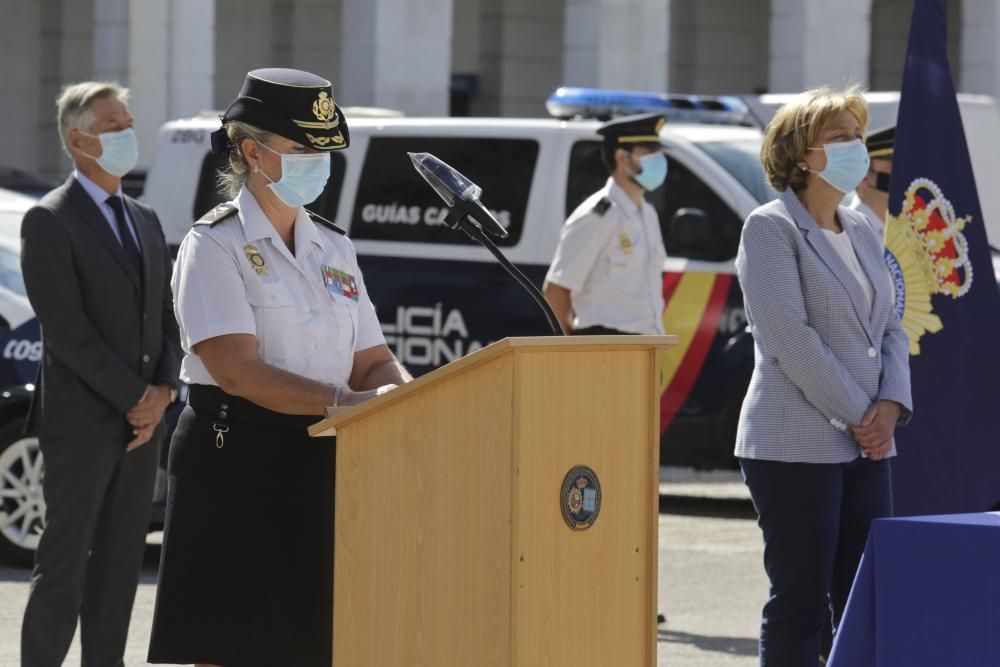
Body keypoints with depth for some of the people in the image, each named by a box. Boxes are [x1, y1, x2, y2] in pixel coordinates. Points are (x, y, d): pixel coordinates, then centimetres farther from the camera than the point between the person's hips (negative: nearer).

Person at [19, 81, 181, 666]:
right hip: (82, 423, -7)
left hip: (141, 423, 7)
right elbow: (66, 330, -15)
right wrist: (135, 397, -14)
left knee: (120, 565, 8)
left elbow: (167, 318, 15)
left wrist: (163, 392, -2)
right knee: (64, 568, -5)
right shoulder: (50, 221, -8)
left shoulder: (145, 221, 16)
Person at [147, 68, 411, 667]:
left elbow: (372, 361, 14)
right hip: (238, 466, -6)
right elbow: (237, 370, -17)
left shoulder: (335, 248, 15)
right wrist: (345, 401, -26)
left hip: (322, 468, 6)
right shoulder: (215, 246, -6)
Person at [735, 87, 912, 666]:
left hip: (865, 445, 7)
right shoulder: (772, 227, -6)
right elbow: (789, 336, -14)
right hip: (797, 444, -7)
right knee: (800, 602, -5)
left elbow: (889, 328, 17)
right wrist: (858, 415, -14)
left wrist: (891, 406, -2)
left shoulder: (860, 232, 17)